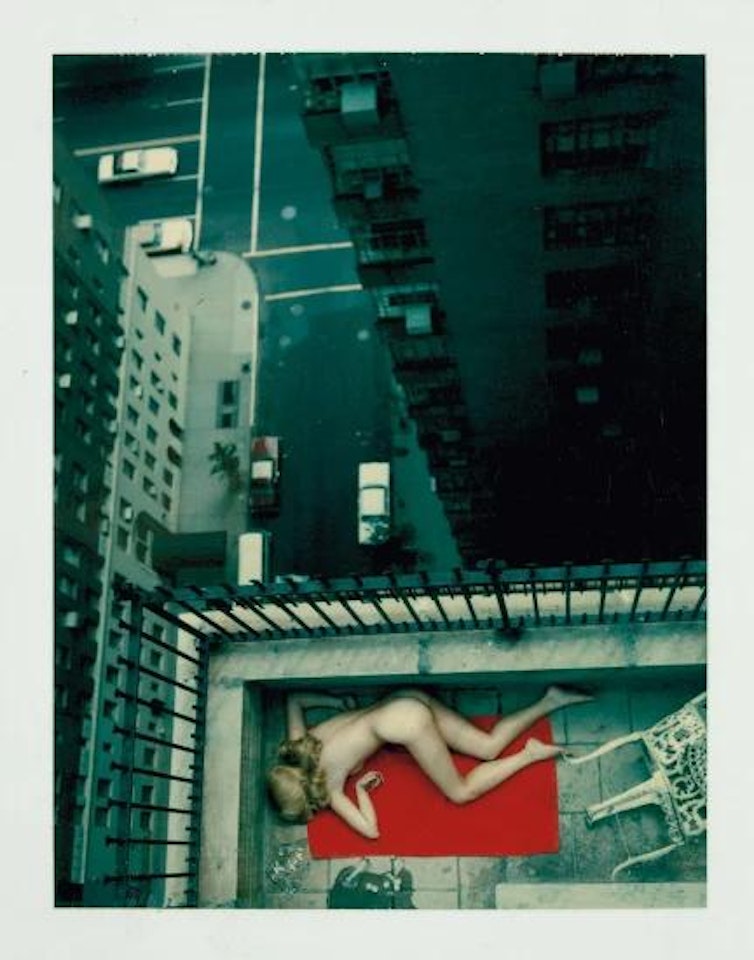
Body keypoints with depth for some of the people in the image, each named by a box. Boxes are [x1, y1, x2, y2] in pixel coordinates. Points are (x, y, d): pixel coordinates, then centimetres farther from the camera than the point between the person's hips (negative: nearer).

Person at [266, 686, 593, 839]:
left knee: (462, 793, 4)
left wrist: (361, 789, 0)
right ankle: (550, 700, 4)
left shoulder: (330, 785, -8)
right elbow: (294, 699, 25)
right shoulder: (302, 744, 10)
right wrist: (337, 701, 18)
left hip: (403, 724, -9)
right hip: (408, 701, 9)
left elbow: (371, 830, -12)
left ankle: (529, 755, 3)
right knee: (489, 747, 10)